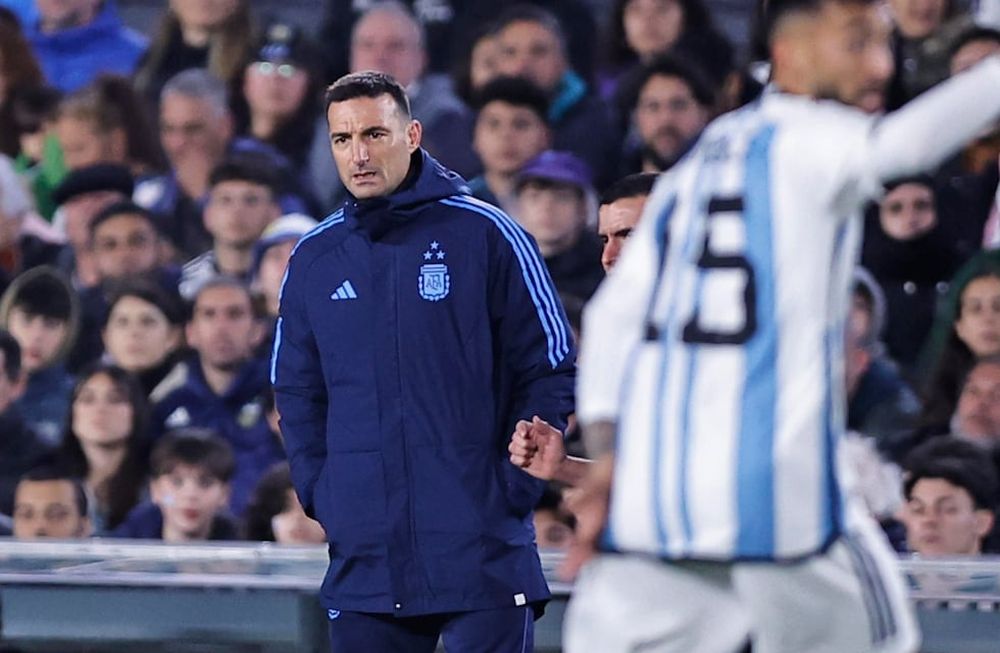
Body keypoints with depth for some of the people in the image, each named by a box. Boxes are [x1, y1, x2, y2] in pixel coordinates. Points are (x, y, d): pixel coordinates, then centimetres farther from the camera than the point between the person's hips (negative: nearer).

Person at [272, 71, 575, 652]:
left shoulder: (486, 236, -1)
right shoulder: (314, 261, 11)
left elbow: (551, 369, 1)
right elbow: (297, 391, 19)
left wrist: (514, 487, -8)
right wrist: (320, 491, 4)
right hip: (363, 556, 4)